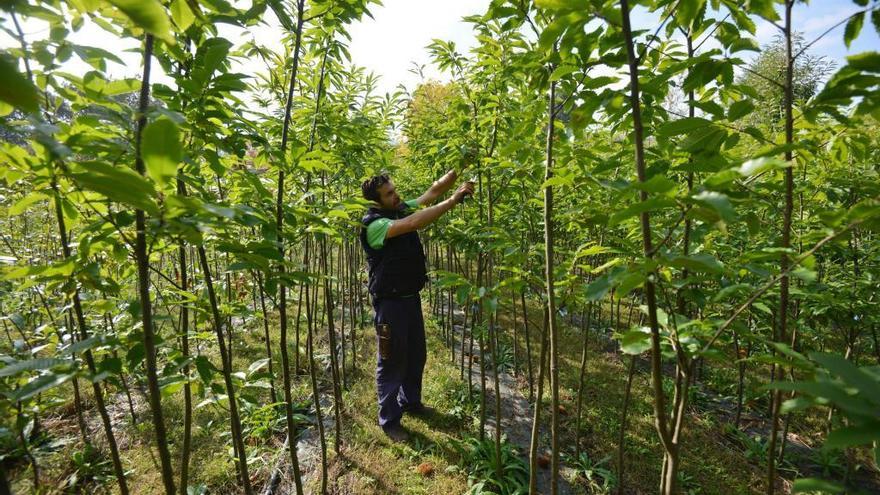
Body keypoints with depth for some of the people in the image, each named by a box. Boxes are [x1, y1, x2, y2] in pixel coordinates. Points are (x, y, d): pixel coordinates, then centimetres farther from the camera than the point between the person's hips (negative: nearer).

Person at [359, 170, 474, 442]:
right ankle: (389, 420, 23)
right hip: (390, 302, -8)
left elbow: (434, 190, 2)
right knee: (392, 361, 5)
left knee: (416, 355, 20)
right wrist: (454, 200, -34)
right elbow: (414, 223, -34)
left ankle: (411, 401, 42)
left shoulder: (402, 209, 4)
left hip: (411, 297, 8)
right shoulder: (372, 224, -20)